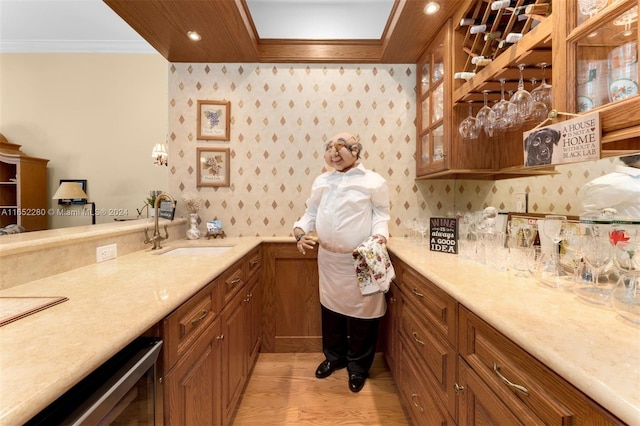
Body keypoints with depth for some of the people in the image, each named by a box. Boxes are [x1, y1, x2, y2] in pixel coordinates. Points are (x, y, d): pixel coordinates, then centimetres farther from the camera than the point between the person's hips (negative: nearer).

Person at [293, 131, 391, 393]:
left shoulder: (373, 181, -3)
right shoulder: (321, 181, 10)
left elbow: (381, 214, -2)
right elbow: (311, 212, 11)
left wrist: (379, 236, -20)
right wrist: (300, 230, -6)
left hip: (360, 261, -4)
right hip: (328, 258, 5)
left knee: (361, 311, 8)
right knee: (330, 307, 18)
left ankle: (358, 366, 32)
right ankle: (334, 356, 42)